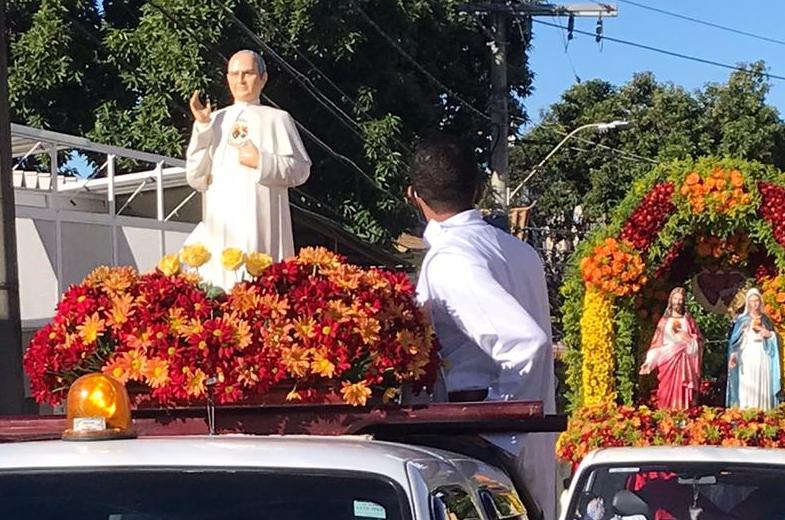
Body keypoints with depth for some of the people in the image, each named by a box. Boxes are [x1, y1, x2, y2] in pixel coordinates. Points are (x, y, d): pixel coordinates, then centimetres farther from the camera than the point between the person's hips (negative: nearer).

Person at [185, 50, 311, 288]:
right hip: (220, 223, 2)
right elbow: (196, 179, 10)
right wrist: (201, 127, 2)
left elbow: (301, 169, 4)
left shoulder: (277, 119, 9)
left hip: (260, 222, -2)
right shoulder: (216, 120, 15)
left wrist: (261, 163, -10)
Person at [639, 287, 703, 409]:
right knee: (668, 394, -5)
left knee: (683, 393, -8)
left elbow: (699, 341, 7)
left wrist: (688, 340, -12)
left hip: (684, 363, -1)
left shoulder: (688, 320, 11)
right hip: (667, 362, 1)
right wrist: (649, 361, -3)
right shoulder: (664, 321, 12)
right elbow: (656, 343, 7)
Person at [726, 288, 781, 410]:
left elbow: (773, 335, 17)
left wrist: (768, 334, -6)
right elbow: (735, 340, -2)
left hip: (762, 356, 3)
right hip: (747, 355, -3)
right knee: (747, 387, -9)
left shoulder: (765, 319, 13)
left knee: (762, 385, 0)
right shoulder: (742, 319, 3)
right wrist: (733, 355, -14)